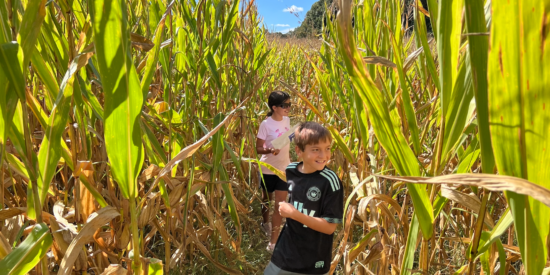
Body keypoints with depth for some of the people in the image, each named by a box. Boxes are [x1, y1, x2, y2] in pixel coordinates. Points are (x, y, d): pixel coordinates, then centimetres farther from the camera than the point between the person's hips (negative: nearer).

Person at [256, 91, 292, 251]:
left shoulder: (287, 120, -1)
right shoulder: (266, 124, -17)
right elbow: (258, 148, -13)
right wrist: (269, 150, -32)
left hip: (284, 169, 3)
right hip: (268, 169, -3)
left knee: (280, 205, -1)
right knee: (266, 200, 19)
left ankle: (273, 242, 6)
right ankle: (265, 223, 49)